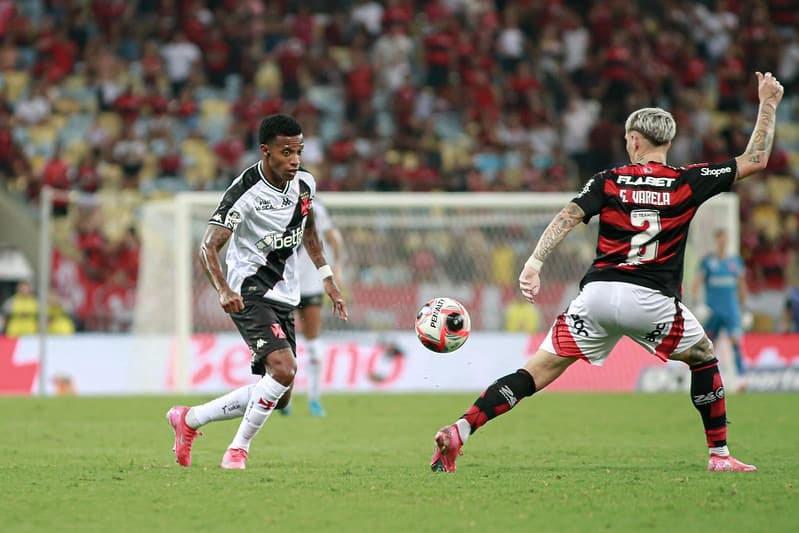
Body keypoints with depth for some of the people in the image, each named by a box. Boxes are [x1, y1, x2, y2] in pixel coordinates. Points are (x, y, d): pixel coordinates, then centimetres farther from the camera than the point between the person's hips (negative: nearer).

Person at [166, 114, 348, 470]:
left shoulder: (305, 184, 2)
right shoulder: (245, 193, -19)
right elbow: (208, 248, -22)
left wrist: (327, 278, 19)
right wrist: (223, 291, -39)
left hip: (283, 299, 8)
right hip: (249, 294, -8)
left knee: (277, 396, 8)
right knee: (283, 368, -28)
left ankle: (189, 419, 25)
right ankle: (238, 450, -12)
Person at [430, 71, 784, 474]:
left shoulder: (609, 181, 8)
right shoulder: (688, 183, 6)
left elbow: (567, 217, -6)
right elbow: (756, 159, 13)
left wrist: (534, 262, -14)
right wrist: (768, 104, 24)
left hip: (599, 293, 1)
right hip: (653, 301, -1)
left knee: (538, 372, 0)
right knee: (703, 357, 25)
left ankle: (458, 432, -14)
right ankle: (719, 454, 22)